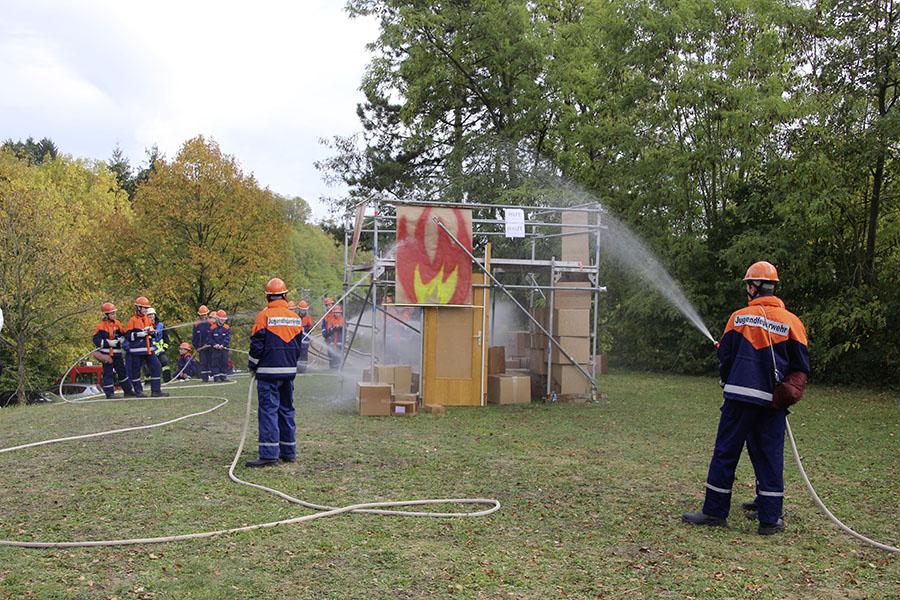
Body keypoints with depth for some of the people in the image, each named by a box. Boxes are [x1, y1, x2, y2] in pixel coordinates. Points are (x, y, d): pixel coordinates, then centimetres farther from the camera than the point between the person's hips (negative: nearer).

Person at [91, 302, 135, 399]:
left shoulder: (117, 323, 8)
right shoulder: (101, 326, -10)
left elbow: (123, 334, 16)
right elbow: (95, 340, -14)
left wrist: (122, 339, -6)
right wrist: (108, 343, -21)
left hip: (117, 353, 7)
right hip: (106, 353, -6)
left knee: (122, 371, 13)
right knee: (108, 373, -3)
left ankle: (128, 391, 22)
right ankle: (109, 393, 1)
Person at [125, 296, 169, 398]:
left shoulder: (148, 319, 14)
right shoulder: (132, 320, -6)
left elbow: (153, 331, 24)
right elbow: (127, 335, -11)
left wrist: (152, 331, 2)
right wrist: (139, 334, -19)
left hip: (149, 349, 6)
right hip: (137, 350, -6)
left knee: (155, 367, -1)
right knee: (135, 371, 3)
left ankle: (156, 391, 2)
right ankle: (138, 391, 16)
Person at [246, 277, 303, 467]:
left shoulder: (264, 316, -10)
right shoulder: (295, 318, 8)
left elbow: (257, 345, -9)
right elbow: (300, 346, 14)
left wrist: (252, 365, 6)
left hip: (269, 372, -6)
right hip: (290, 371, 6)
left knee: (268, 410, -6)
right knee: (286, 410, 14)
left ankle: (269, 454, -10)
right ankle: (288, 452, 18)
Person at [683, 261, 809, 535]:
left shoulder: (739, 317, -1)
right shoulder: (791, 322, 2)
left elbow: (725, 357, 4)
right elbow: (802, 366, 5)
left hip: (740, 396, -2)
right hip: (773, 401, 2)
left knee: (726, 453, 5)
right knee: (769, 456, 8)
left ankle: (715, 511, 9)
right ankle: (769, 518, 10)